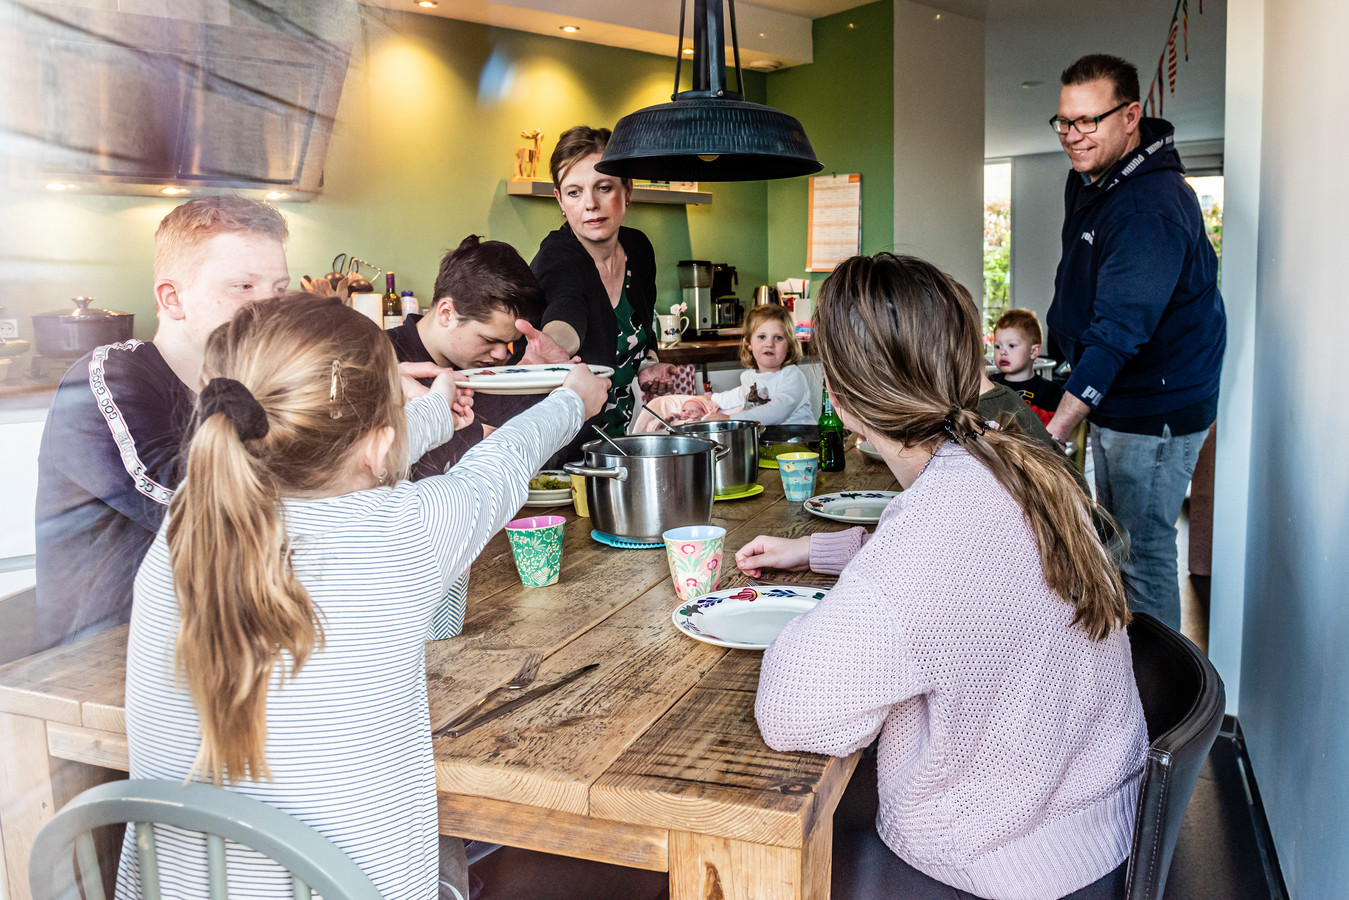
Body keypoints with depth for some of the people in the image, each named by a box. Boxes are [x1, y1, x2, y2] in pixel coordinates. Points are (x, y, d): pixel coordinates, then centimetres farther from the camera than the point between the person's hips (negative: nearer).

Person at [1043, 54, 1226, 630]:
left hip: (1156, 410, -10)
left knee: (1143, 556, -3)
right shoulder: (1088, 178, 7)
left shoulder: (1151, 209, -25)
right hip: (1110, 403, 10)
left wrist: (1055, 430, -39)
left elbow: (1119, 332, -34)